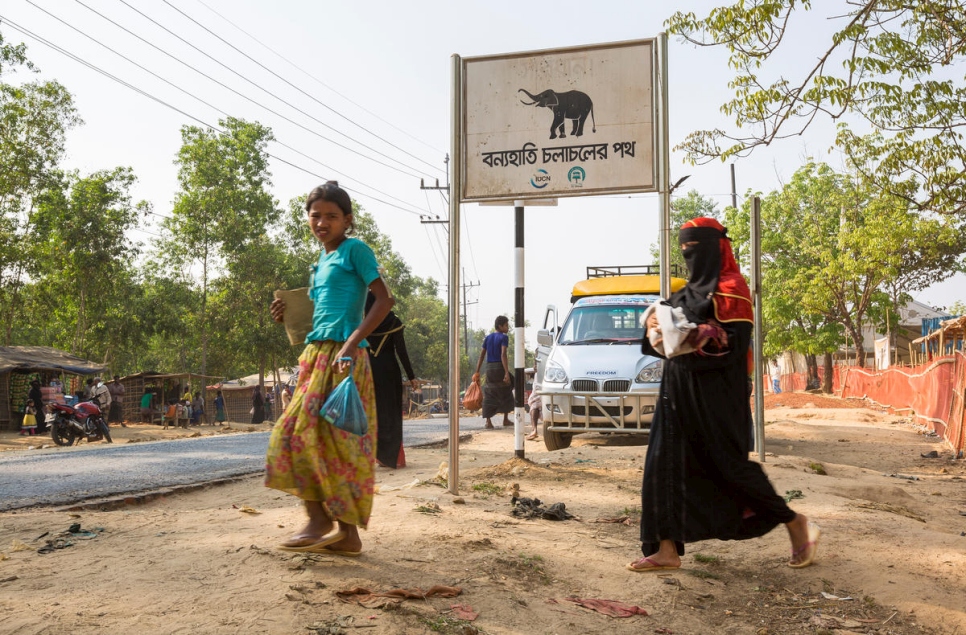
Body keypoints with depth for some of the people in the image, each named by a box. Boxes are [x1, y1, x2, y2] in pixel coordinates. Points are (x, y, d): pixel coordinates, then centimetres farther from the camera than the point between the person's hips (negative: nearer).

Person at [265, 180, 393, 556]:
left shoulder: (355, 250, -2)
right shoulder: (322, 261, 22)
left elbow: (384, 299, -12)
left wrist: (353, 342, -21)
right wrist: (289, 317, 9)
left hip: (341, 355, -8)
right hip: (316, 353, 8)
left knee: (303, 430, -12)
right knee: (331, 440, 6)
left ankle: (319, 521, -3)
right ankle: (347, 534, 10)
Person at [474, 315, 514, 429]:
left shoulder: (488, 338, 12)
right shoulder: (503, 337, -6)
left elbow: (482, 355, 9)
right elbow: (503, 355, -18)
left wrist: (477, 372, 11)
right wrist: (507, 373, -23)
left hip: (489, 368, 5)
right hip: (499, 367, -5)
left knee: (489, 396, 5)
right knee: (506, 393, 13)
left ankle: (488, 421, -3)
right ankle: (505, 419, 17)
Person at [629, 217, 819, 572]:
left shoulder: (730, 287, -7)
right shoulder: (691, 291, 18)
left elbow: (735, 340, -16)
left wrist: (692, 336, -27)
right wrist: (657, 327, -2)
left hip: (716, 392, -8)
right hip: (681, 388, 8)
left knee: (729, 463, -2)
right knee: (666, 462, -1)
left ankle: (796, 525, 18)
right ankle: (667, 550, 2)